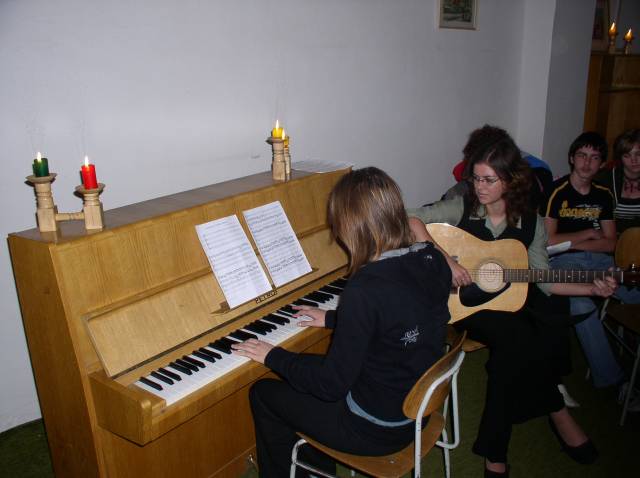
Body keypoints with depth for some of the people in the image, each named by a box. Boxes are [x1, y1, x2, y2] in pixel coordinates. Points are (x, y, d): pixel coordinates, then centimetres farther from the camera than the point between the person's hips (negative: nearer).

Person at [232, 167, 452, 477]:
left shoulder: (365, 289, -32)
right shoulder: (433, 260, -8)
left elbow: (332, 384, -24)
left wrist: (272, 356, -10)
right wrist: (333, 319, 17)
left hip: (380, 429, -8)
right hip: (420, 404, 8)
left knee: (262, 393, 11)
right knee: (308, 373, 26)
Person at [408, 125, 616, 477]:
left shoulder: (530, 224, 4)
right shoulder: (462, 209, -5)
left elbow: (544, 282, 8)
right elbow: (411, 219, -15)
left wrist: (592, 289, -5)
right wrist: (446, 260, -24)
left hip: (511, 300, 3)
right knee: (523, 339, -31)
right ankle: (557, 412, 0)